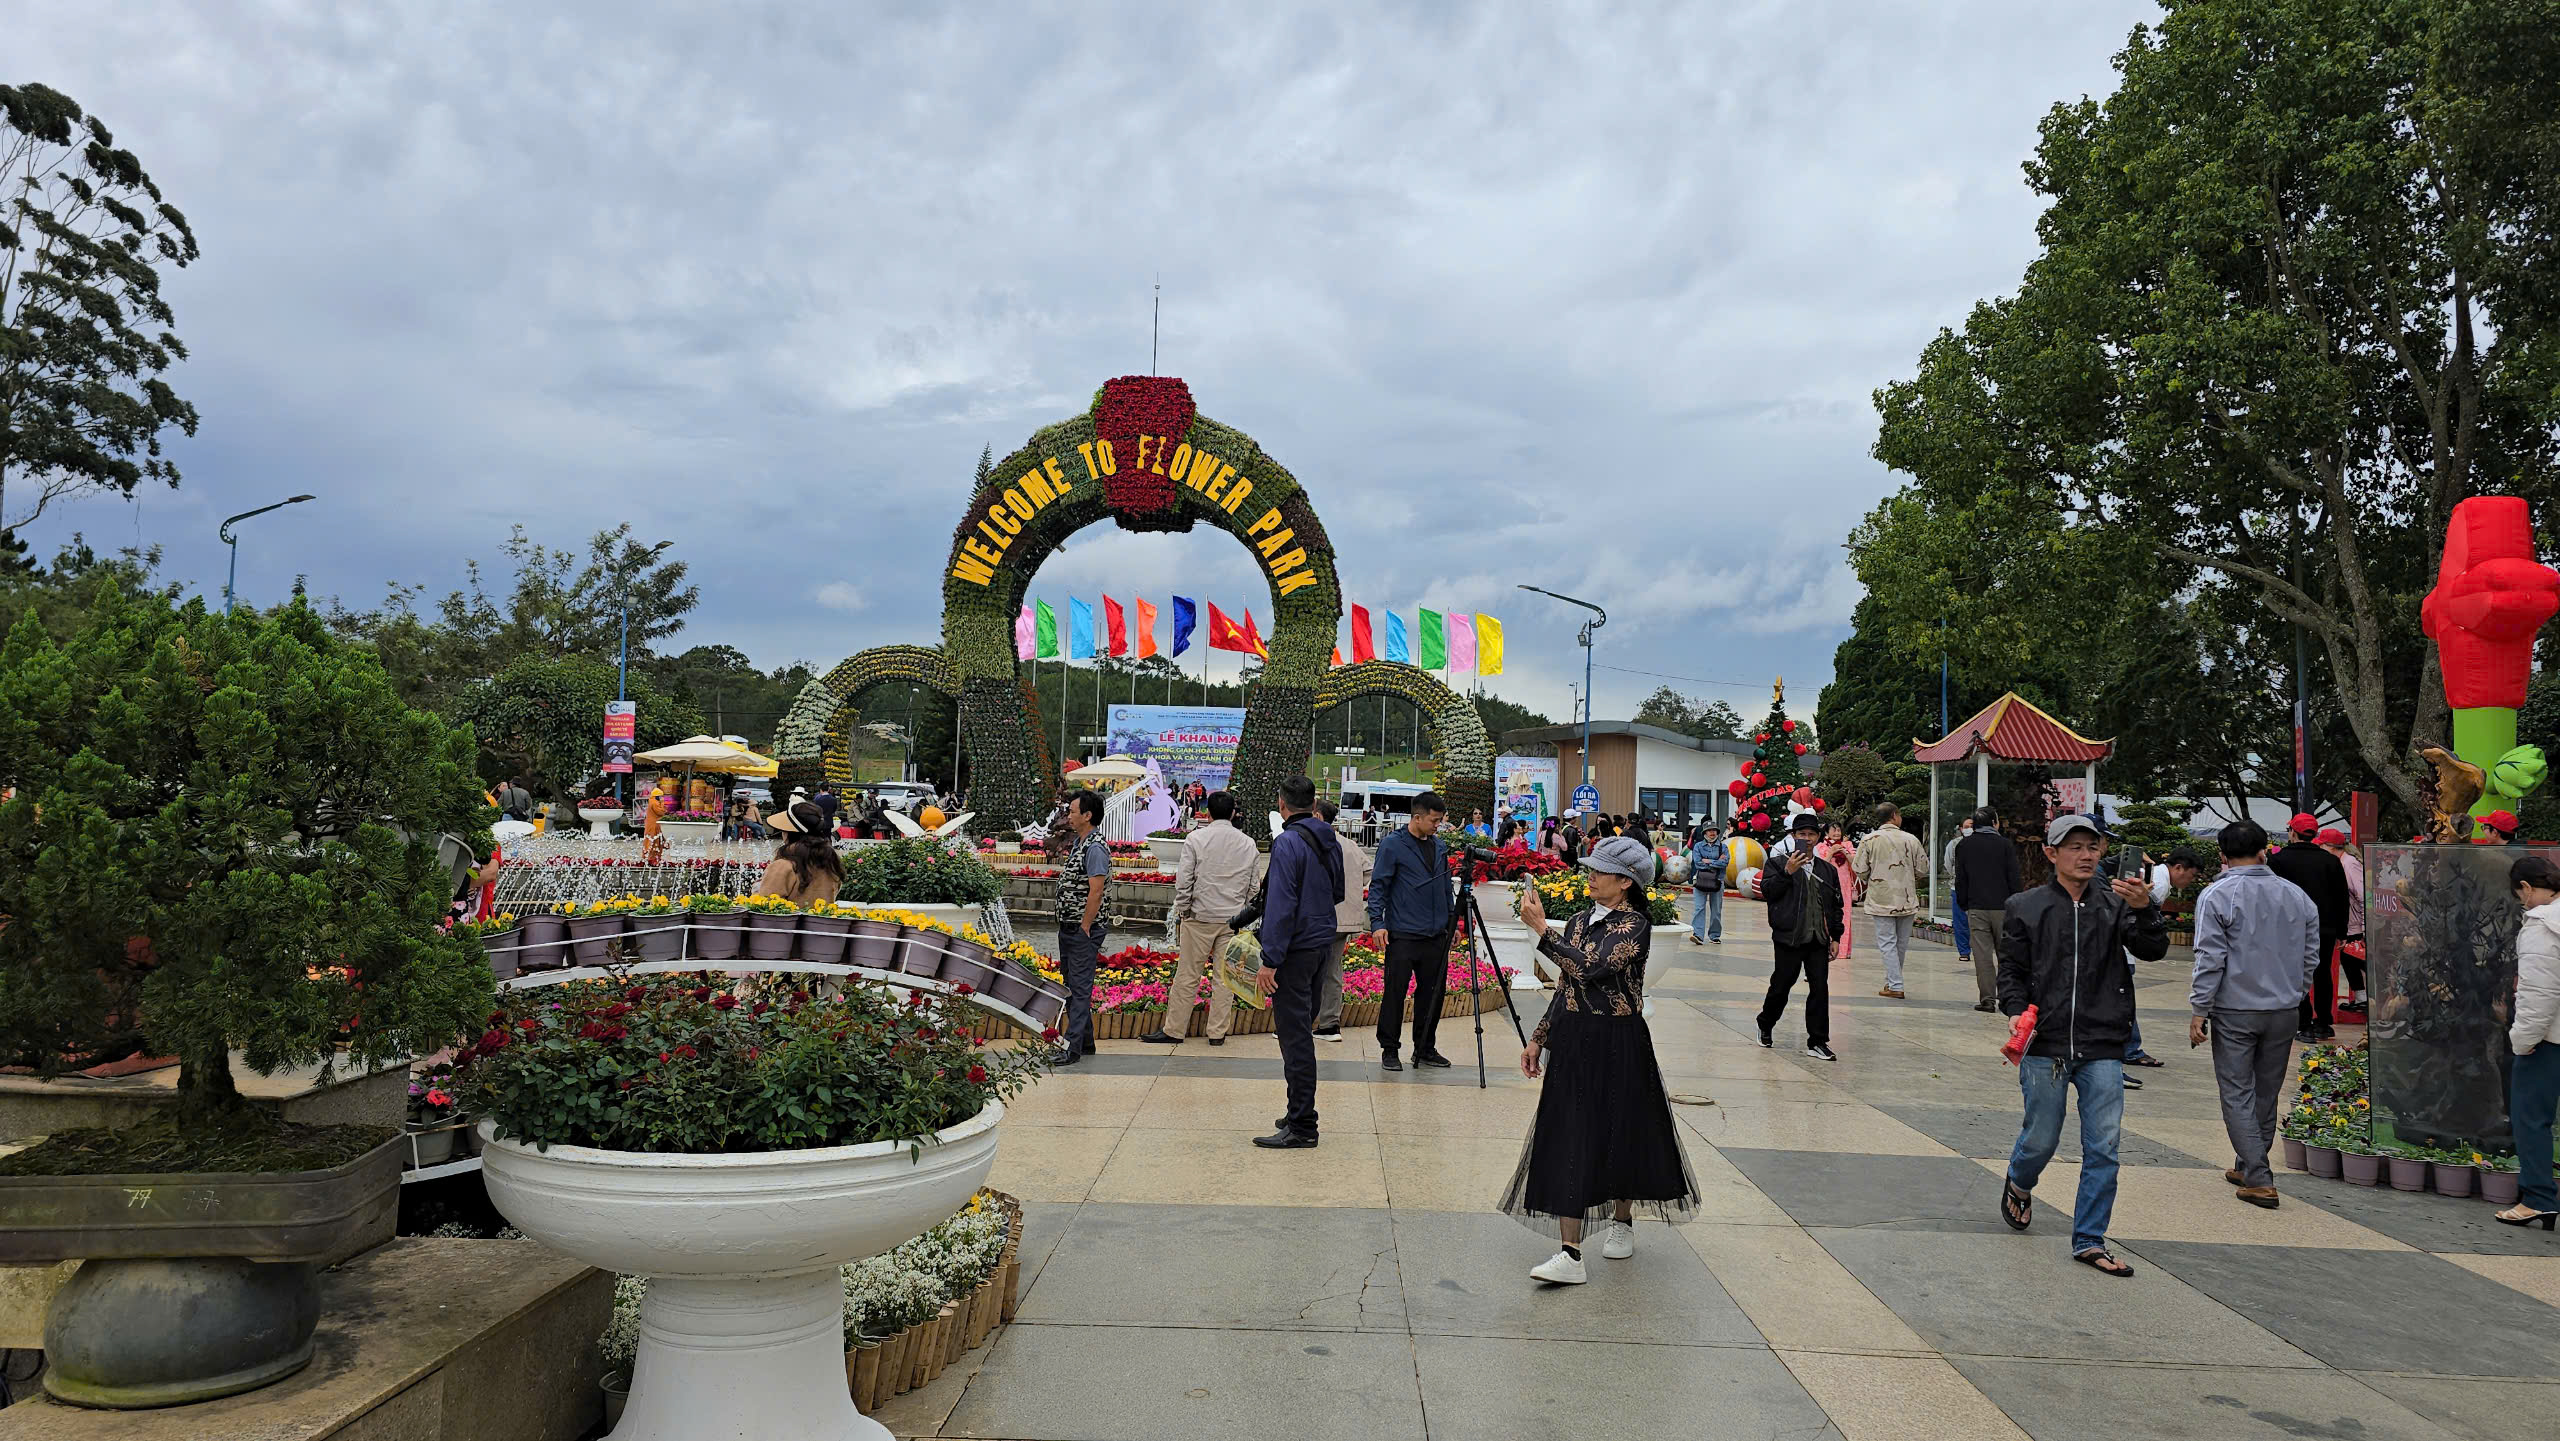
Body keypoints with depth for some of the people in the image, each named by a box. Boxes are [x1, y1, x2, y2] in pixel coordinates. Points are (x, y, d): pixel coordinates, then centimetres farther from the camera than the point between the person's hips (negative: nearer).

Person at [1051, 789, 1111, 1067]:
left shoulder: (1095, 847, -18)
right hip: (1068, 927, 10)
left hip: (1085, 929, -10)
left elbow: (1096, 892, -23)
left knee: (1080, 987, -5)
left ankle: (1072, 1047, -2)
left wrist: (1085, 928, -20)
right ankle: (1085, 1042, 25)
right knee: (1070, 985, 16)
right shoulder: (1077, 842, 13)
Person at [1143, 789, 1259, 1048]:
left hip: (1200, 918, -3)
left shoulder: (1196, 838, -5)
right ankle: (1218, 1033, 11)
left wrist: (1182, 911, 3)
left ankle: (1173, 1030, 8)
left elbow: (1184, 881, -7)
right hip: (1234, 919, 3)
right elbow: (1253, 886, 7)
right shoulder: (1248, 843, 4)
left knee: (1187, 976, 3)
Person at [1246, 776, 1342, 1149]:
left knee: (1294, 1035, -5)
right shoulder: (1330, 842, 10)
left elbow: (1281, 905, -21)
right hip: (1323, 943, 9)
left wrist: (1269, 960, -19)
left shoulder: (1289, 843, -16)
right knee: (1302, 1030, 17)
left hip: (1296, 949, -9)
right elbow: (1337, 894, 20)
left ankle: (1301, 1127, -2)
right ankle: (1301, 1114, 24)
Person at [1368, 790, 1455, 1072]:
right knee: (1395, 992, -2)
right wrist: (1377, 921, -15)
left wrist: (1451, 921, 19)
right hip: (1403, 935, -6)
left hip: (1436, 934, 6)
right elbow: (1378, 885, -7)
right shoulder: (1393, 844, -6)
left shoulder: (1439, 846, 13)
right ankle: (1389, 1050, 9)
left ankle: (1425, 1048, 22)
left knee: (1433, 992, 10)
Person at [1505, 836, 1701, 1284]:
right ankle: (1571, 1254, 1)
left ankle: (1621, 1222, 35)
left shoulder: (1634, 926, -12)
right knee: (1568, 1140, 0)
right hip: (1572, 1043, 6)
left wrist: (1540, 931, -28)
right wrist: (1538, 1039, 14)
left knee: (1619, 1134, 9)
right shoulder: (1580, 922, 10)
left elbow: (1591, 968, -28)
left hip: (1617, 1044, -6)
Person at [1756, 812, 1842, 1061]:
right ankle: (1766, 1026, 28)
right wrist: (1788, 871, -18)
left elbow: (1836, 905, 17)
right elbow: (1767, 891, -11)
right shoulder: (1778, 863, 3)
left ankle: (1817, 1042, 5)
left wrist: (1835, 936, 11)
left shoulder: (1827, 870, 14)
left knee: (1820, 988, -1)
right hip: (1789, 937, -3)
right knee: (1781, 985, 4)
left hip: (1818, 938, 3)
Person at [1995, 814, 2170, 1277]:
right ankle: (2018, 1186, 41)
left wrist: (2145, 910, -26)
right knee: (2041, 1139, 8)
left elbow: (2153, 950, -8)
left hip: (2103, 1048, 2)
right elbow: (2011, 970, 5)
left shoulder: (2115, 905, 5)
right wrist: (2017, 1012, -12)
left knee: (2104, 1147, 0)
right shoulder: (2025, 907, 1)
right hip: (2045, 1047, -1)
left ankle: (2089, 1240, 12)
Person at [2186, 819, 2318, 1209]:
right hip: (2283, 1011, 5)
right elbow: (2310, 954, 11)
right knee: (2267, 1093, 16)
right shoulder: (2295, 894, 5)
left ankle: (2260, 1180, -5)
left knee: (2237, 1095, 1)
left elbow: (2210, 958, -14)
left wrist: (2199, 1010, -9)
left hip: (2235, 1012, -5)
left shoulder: (2217, 896, -11)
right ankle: (2247, 1166, 29)